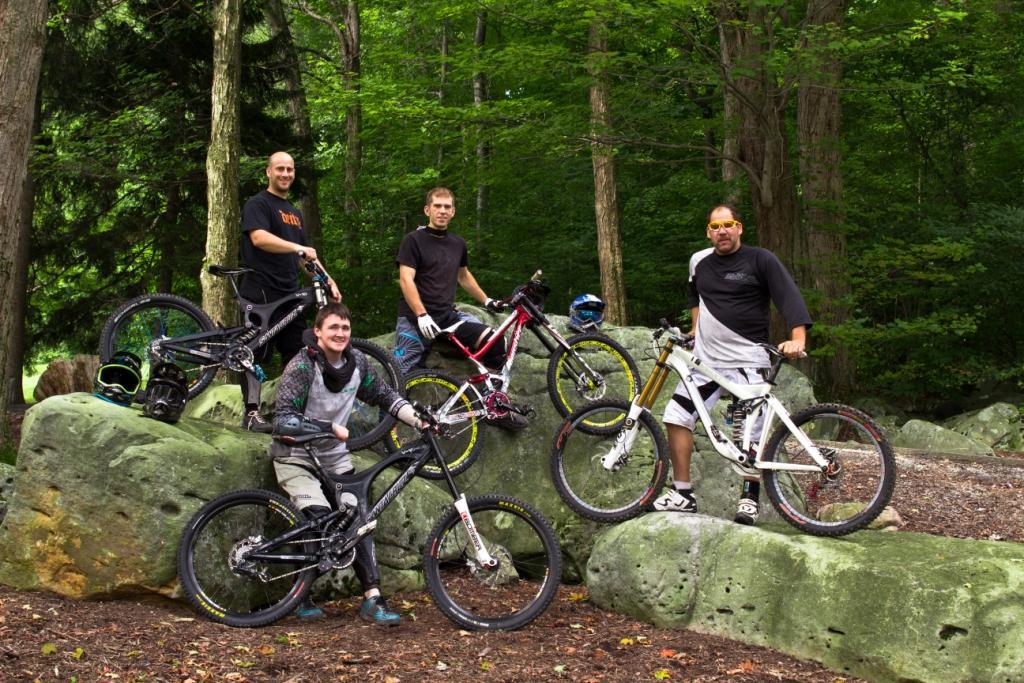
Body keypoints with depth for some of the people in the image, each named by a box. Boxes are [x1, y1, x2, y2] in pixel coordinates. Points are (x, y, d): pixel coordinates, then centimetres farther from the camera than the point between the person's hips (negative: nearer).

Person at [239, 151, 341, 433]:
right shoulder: (258, 204, -3)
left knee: (298, 354, 7)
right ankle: (251, 412, -4)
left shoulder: (294, 212, 23)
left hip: (290, 293, 8)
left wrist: (328, 281, 13)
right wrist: (297, 247, -32)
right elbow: (259, 237, -21)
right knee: (257, 354, -6)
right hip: (261, 293, -8)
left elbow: (306, 255, 25)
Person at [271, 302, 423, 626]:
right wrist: (330, 427, -32)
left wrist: (419, 419, -3)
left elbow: (384, 395, 11)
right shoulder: (302, 365, -19)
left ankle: (372, 598, -5)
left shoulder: (357, 362, -1)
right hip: (297, 458, -6)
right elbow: (283, 420, -25)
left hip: (335, 458, 6)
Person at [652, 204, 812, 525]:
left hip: (748, 360, -5)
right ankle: (682, 494, 4)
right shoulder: (699, 262, 10)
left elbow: (788, 296, -14)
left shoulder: (761, 260, -5)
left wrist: (797, 337, -27)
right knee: (677, 416, -3)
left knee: (751, 433, -3)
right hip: (706, 358, 5)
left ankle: (749, 498, 12)